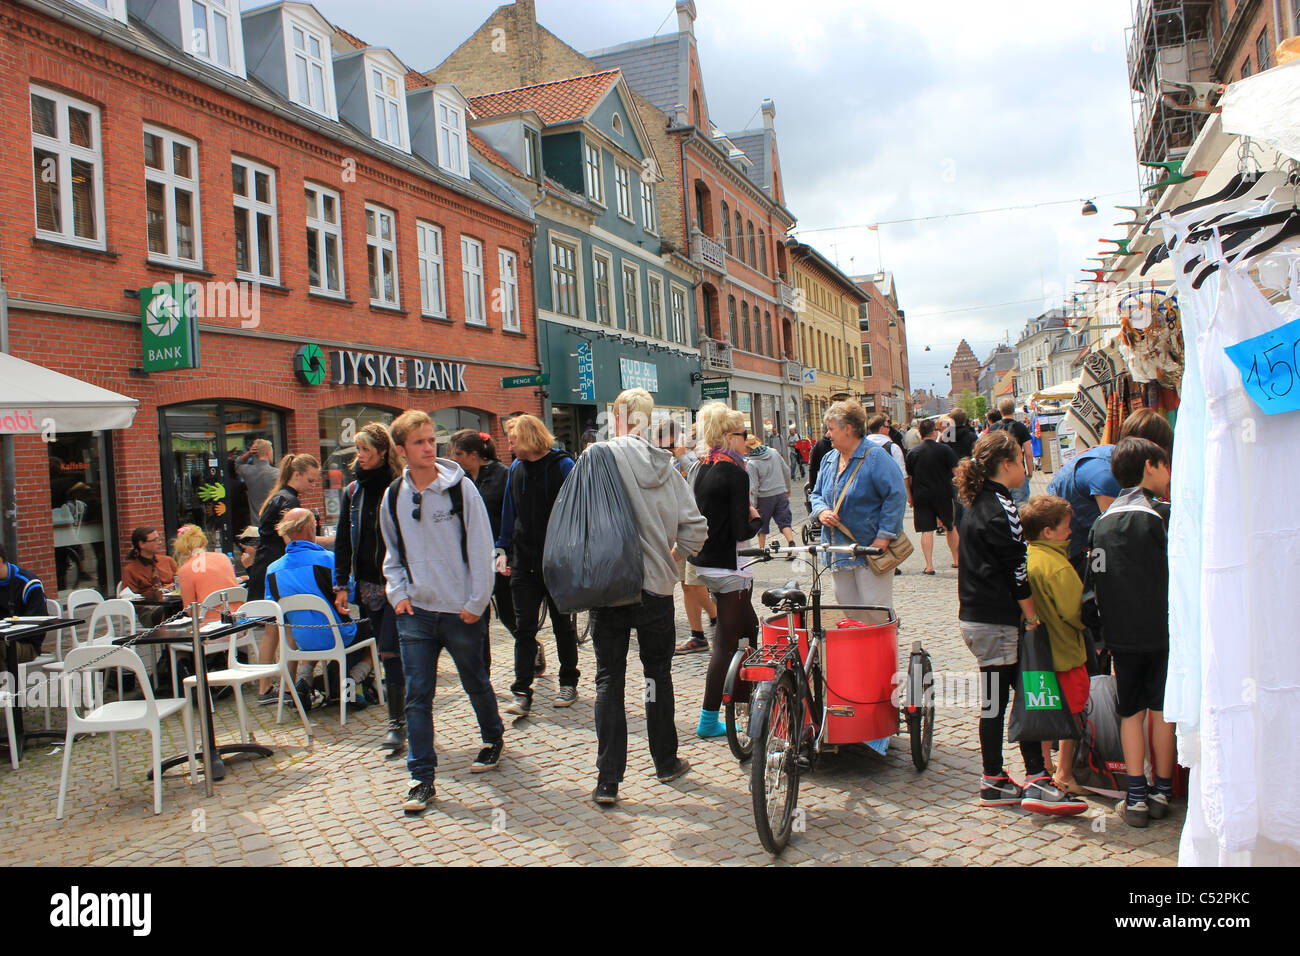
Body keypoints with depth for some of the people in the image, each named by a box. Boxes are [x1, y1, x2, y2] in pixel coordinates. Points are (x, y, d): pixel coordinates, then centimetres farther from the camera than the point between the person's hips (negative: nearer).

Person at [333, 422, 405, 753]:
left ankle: (397, 723, -3)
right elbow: (343, 541, 13)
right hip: (369, 584, 6)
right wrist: (342, 584, 8)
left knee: (390, 652, -10)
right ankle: (400, 718, 22)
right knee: (388, 653, 12)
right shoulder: (353, 492, 10)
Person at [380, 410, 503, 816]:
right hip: (416, 612, 2)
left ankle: (493, 738, 41)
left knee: (476, 682, 15)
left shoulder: (460, 488, -7)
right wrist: (398, 593, 2)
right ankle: (421, 777, 6)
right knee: (417, 694, -2)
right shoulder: (393, 496, 4)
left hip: (460, 610, -2)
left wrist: (476, 602, -9)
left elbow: (481, 547, -6)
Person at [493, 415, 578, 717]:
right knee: (524, 627, 0)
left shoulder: (563, 466, -7)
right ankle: (522, 694, 2)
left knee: (562, 625, 10)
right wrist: (502, 549, 10)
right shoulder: (516, 469, 9)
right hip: (524, 562, 4)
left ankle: (568, 683, 25)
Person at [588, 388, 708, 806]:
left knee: (609, 680, 5)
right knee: (658, 673, 17)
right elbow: (695, 528, -2)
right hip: (656, 585, 2)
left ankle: (607, 780, 5)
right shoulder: (666, 466, 1)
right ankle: (666, 763, 29)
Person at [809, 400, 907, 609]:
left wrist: (883, 537, -18)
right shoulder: (829, 459, 12)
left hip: (871, 552, -7)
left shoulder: (875, 456, -10)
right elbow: (817, 493, 22)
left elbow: (896, 496, -14)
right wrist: (821, 511, -2)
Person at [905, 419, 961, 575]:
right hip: (944, 495, 0)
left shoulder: (912, 453, 0)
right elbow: (956, 471, -6)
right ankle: (957, 560, 26)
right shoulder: (945, 449, -5)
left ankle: (929, 566, -7)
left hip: (921, 496, 0)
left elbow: (908, 478, 2)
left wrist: (910, 496, 11)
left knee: (926, 530, 0)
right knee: (951, 527, 17)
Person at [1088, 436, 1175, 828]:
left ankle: (1135, 796, 9)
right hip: (1162, 629, -4)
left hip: (1120, 634, 4)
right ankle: (1162, 791, 17)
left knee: (1131, 711, 10)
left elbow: (1095, 579, 8)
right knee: (1163, 708, 9)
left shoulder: (1102, 522, 7)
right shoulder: (1160, 514, -9)